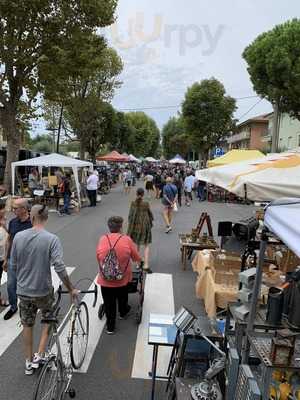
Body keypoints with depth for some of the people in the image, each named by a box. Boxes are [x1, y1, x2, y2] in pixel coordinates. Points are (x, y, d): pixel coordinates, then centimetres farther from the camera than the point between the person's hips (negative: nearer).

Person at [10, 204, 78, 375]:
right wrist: (71, 289, -11)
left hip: (23, 291, 3)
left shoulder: (18, 237, -9)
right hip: (44, 291, -3)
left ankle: (29, 362, 37)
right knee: (49, 320, 24)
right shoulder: (52, 239, -19)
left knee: (27, 325, 22)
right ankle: (40, 356, 26)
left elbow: (14, 266, 1)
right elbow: (60, 268, -23)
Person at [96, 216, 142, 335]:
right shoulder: (127, 240, -12)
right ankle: (123, 312, 53)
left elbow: (98, 257, 4)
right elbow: (137, 258, -3)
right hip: (122, 279, 0)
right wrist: (140, 260, 21)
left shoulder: (102, 239, -7)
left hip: (105, 280, 0)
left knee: (109, 304, 17)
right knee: (122, 298, 28)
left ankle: (110, 327, 30)